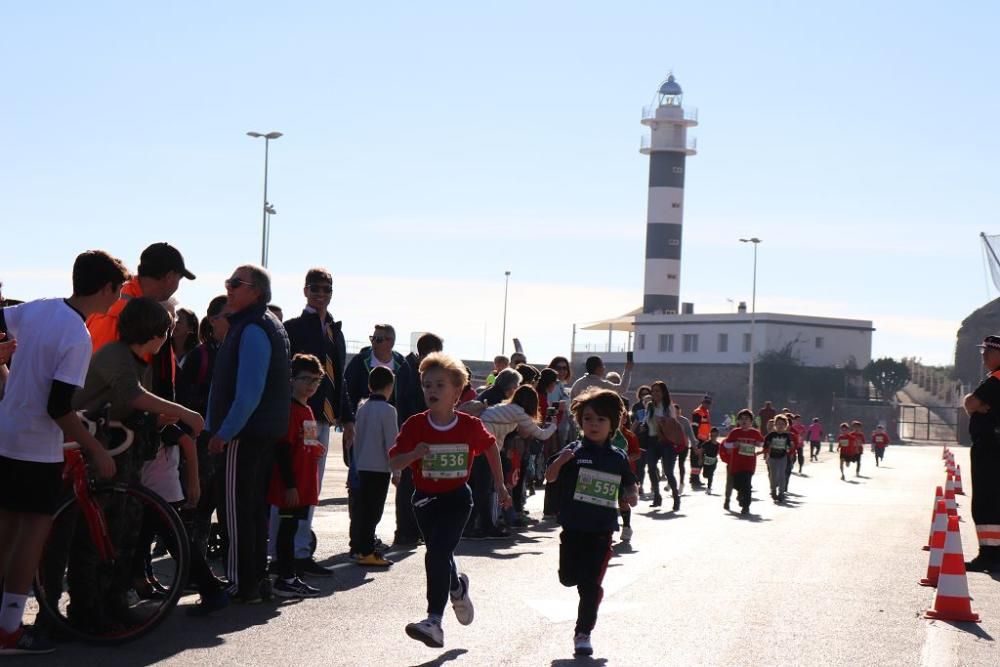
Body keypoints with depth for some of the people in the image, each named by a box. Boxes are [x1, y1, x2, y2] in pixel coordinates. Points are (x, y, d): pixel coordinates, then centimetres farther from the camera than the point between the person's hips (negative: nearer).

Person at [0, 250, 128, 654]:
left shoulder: (36, 309, 1)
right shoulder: (78, 338, -21)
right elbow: (59, 408, -23)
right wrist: (96, 451, -15)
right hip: (38, 449, -8)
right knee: (35, 529, 0)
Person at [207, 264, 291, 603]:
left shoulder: (252, 330, -16)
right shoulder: (269, 326, 17)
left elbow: (248, 392, -24)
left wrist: (225, 432, -18)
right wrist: (223, 429, 22)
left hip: (245, 434, -11)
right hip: (266, 433, 11)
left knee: (238, 509, -6)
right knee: (255, 508, 15)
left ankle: (242, 585, -4)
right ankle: (257, 580, 21)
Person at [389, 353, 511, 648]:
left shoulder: (470, 426, -10)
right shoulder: (415, 426, -10)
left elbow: (490, 447, 10)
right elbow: (393, 463, -10)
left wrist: (500, 485, 14)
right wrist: (414, 454, -31)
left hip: (457, 497, -3)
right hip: (425, 499, 3)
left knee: (437, 554, -19)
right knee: (441, 557, 18)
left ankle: (434, 621, -19)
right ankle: (458, 588, 51)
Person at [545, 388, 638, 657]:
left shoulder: (618, 458, 2)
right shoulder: (574, 451, -4)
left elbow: (629, 484, 16)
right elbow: (550, 477, -6)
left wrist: (633, 495, -7)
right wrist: (560, 461, -26)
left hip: (601, 531, 0)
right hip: (573, 527, 0)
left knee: (590, 584, -1)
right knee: (568, 577, 8)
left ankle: (583, 632, 10)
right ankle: (592, 587, 42)